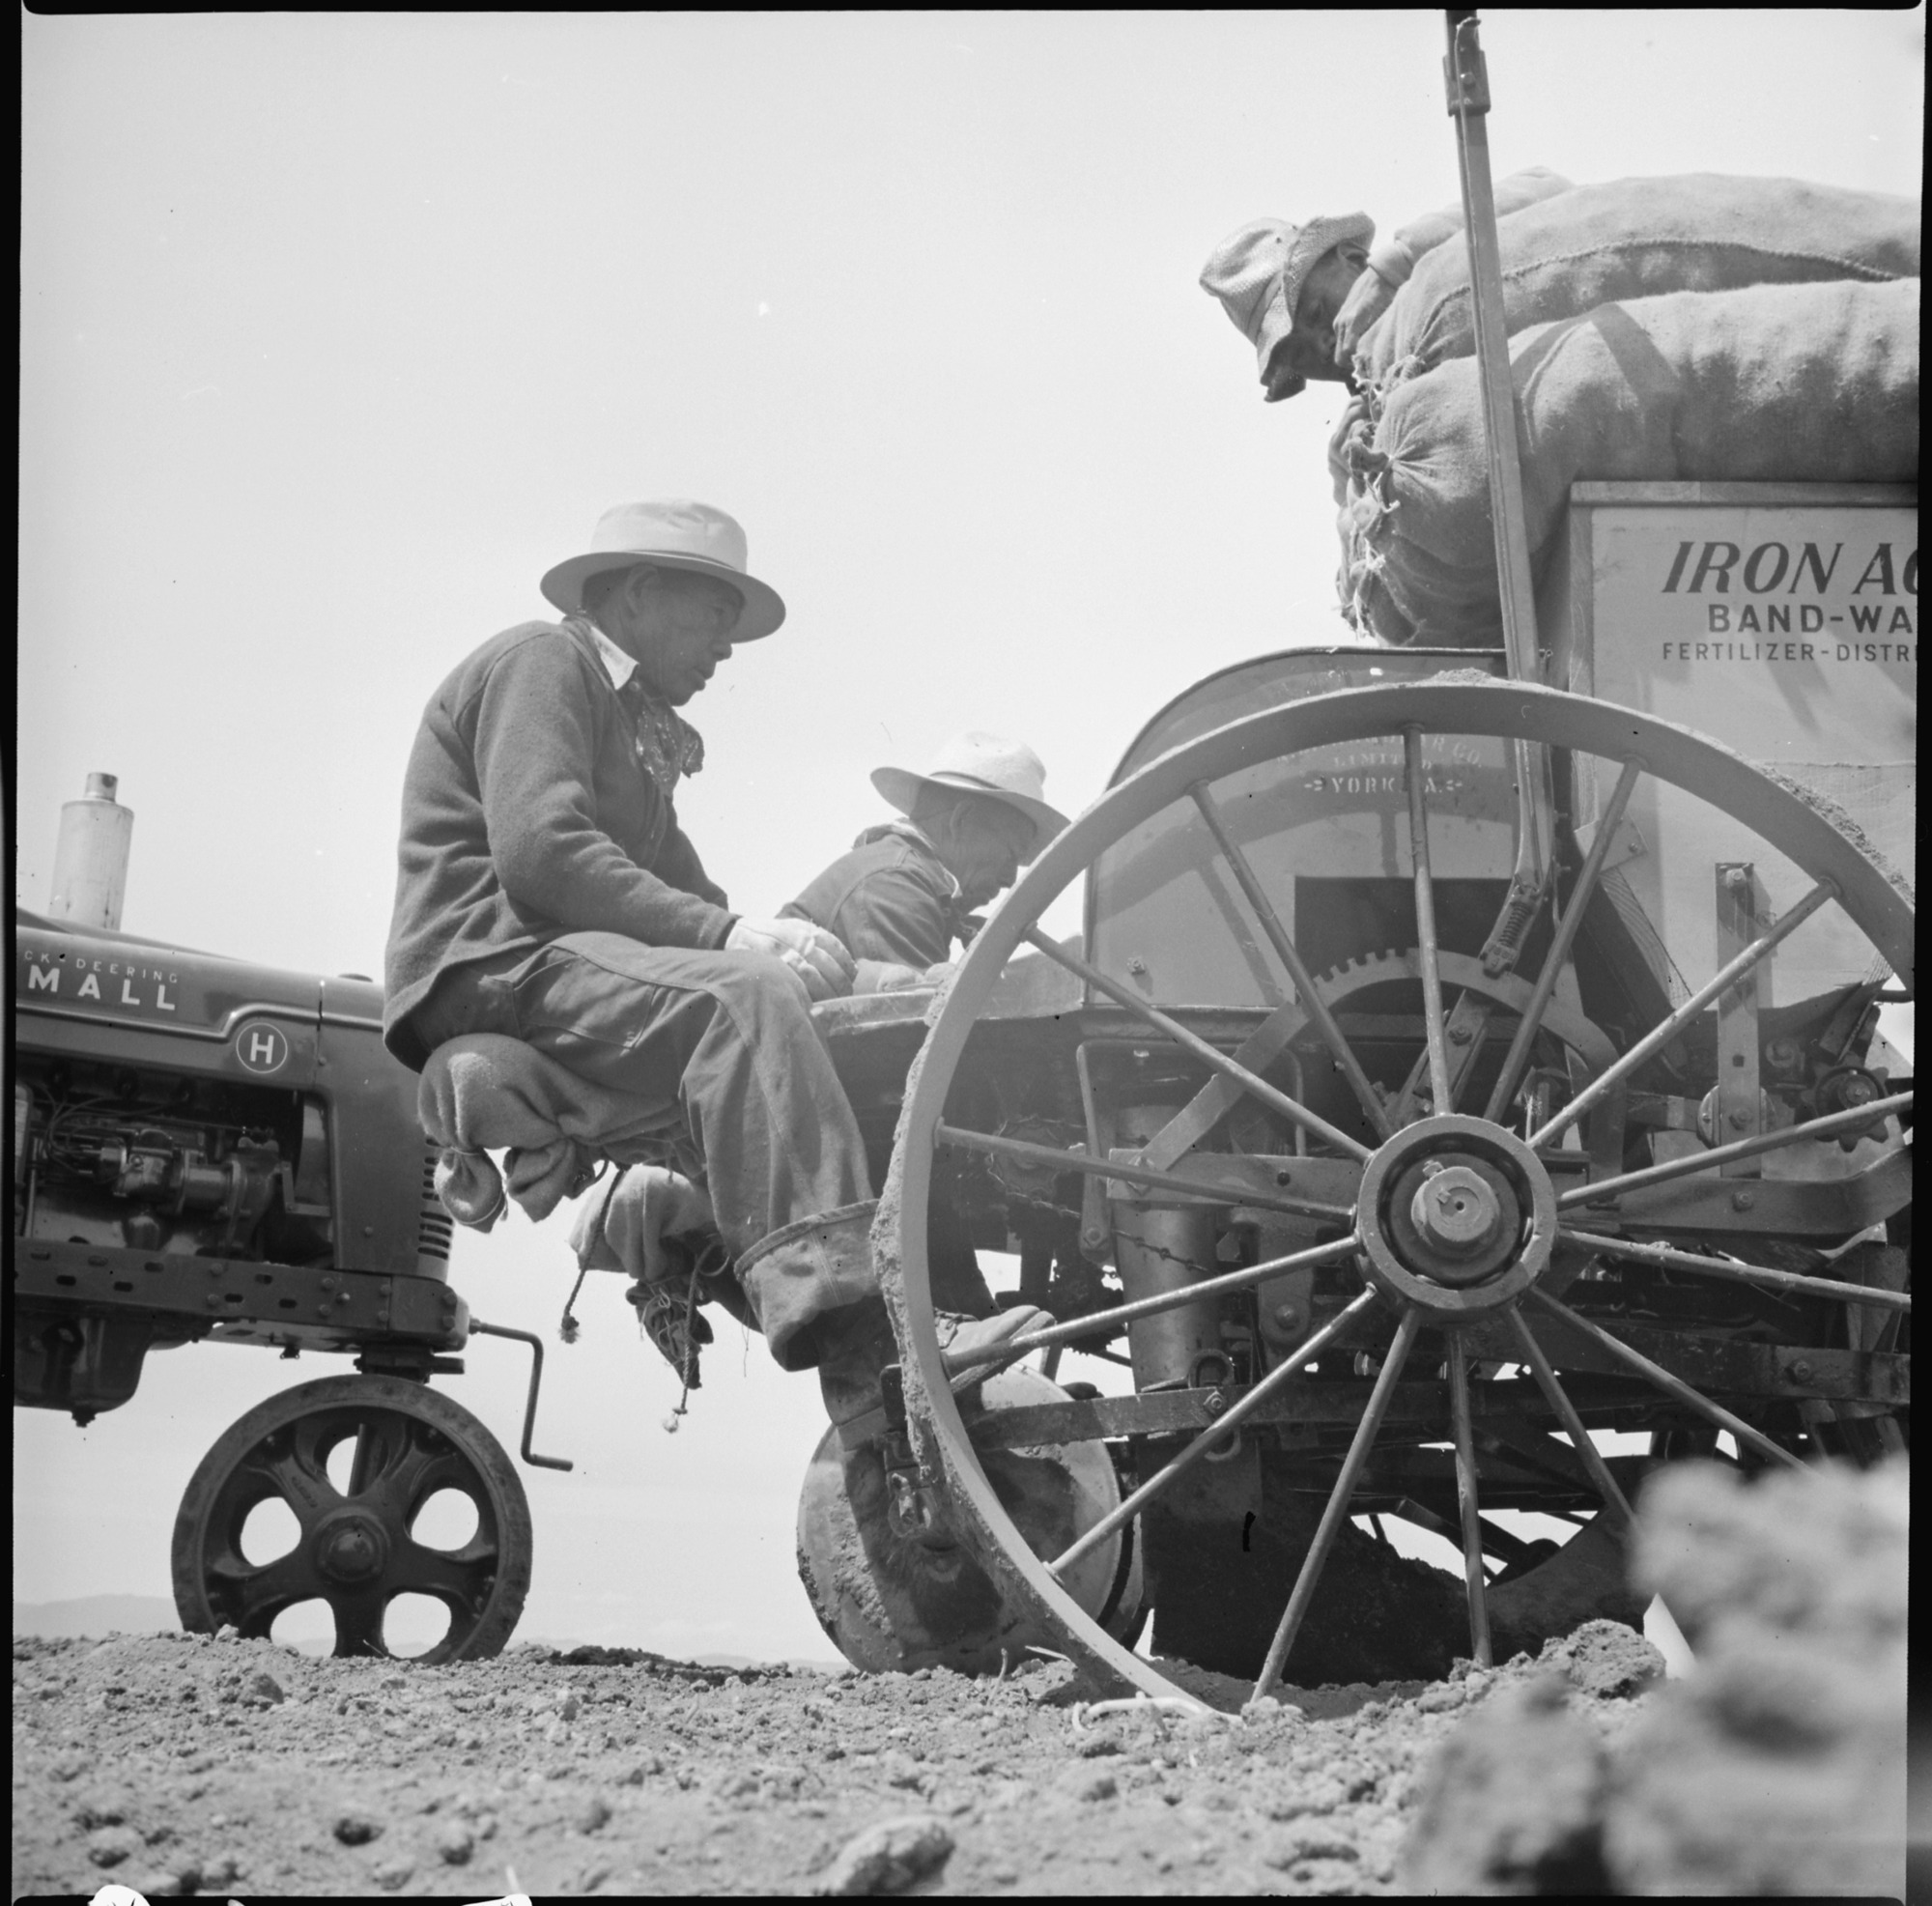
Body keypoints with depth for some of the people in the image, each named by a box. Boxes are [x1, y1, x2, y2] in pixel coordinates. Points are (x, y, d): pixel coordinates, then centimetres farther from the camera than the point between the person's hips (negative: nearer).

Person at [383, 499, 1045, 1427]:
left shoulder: (639, 728, 30)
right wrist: (726, 934, -22)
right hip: (491, 967, -9)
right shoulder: (539, 662, 0)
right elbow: (539, 852, -16)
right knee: (742, 998, -33)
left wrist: (776, 941, -3)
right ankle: (836, 1308, -46)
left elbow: (676, 880, 18)